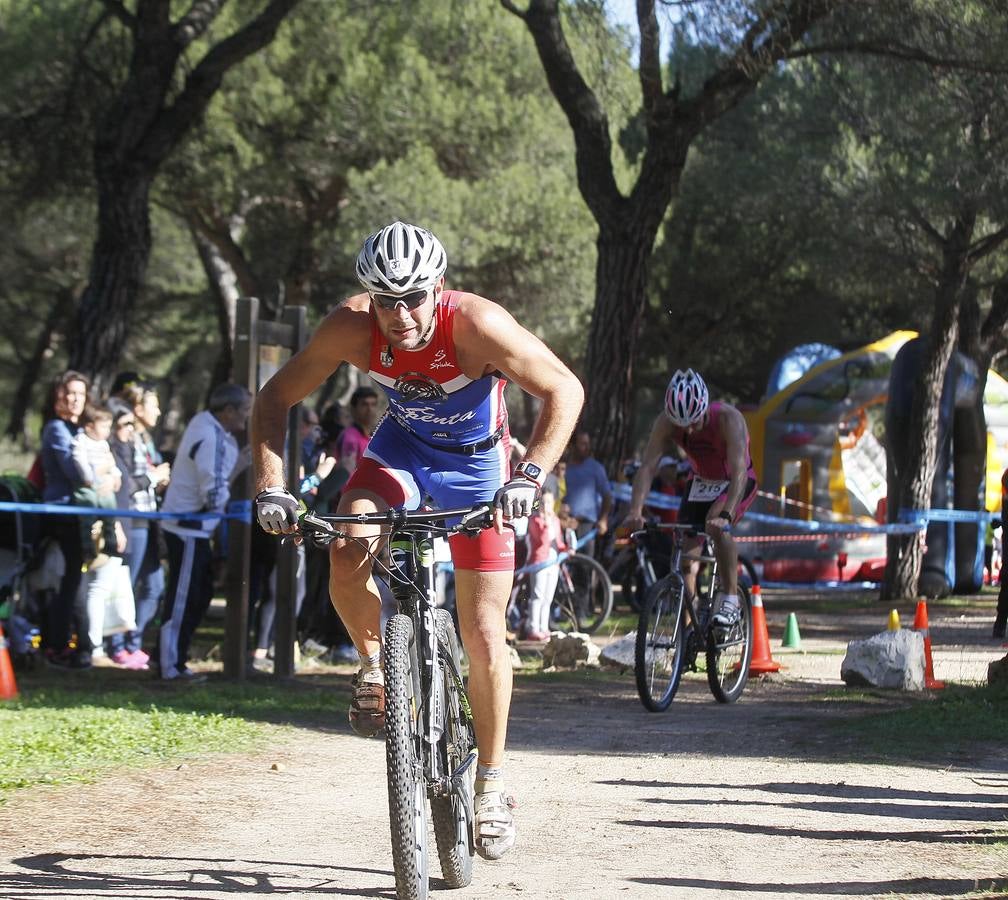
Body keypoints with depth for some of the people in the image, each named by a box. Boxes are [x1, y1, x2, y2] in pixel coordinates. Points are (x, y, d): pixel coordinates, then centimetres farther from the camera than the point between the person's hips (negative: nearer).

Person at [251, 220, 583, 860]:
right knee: (347, 554, -28)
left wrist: (530, 476, -37)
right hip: (402, 446, 2)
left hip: (476, 463, -2)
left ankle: (492, 783, 12)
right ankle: (376, 661, 2)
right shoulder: (352, 328, -26)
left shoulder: (477, 324, -33)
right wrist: (271, 487, -27)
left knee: (483, 633, -5)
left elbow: (564, 389, -25)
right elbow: (276, 399, -14)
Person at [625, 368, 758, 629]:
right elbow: (647, 466, -27)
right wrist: (635, 511, -43)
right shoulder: (666, 422, -23)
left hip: (736, 483, -4)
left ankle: (730, 597, -22)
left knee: (716, 525, -33)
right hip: (701, 482, 4)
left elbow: (739, 470, -42)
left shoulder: (728, 419, -33)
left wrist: (725, 514, -56)